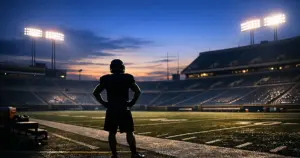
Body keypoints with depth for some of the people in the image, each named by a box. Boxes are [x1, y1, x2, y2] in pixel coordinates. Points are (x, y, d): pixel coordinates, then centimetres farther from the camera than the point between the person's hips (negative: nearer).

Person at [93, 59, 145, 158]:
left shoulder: (106, 79, 4)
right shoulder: (127, 78, -2)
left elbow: (96, 92, 8)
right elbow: (138, 91, -5)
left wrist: (104, 103, 9)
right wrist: (132, 103, 2)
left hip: (111, 109, 2)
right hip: (124, 109, -2)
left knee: (112, 133, 9)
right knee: (129, 132, 6)